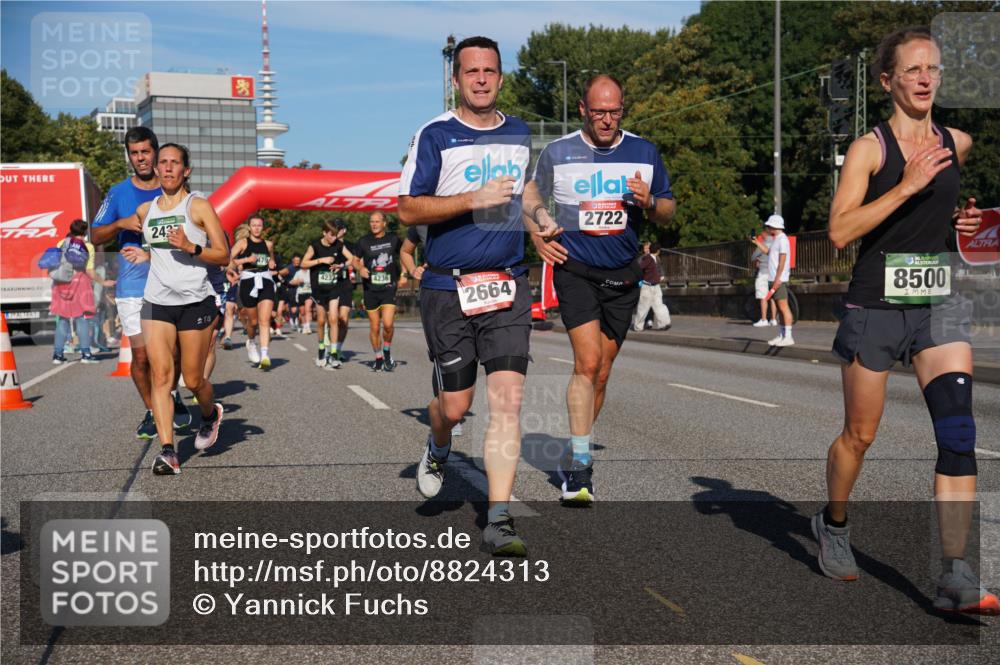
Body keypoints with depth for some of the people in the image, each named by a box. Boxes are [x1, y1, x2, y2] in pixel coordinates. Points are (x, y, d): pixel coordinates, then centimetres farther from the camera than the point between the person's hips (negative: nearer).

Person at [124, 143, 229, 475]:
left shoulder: (199, 206, -2)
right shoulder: (145, 210, 13)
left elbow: (223, 256, -3)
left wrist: (191, 248, -18)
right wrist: (144, 255, 9)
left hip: (196, 302, -4)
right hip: (156, 302, 4)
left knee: (193, 380, 3)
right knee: (160, 375, -10)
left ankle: (211, 414, 36)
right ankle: (167, 451, -11)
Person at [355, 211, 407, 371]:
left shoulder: (393, 239, 2)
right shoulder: (364, 241, 2)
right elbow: (355, 260, 13)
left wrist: (403, 274, 8)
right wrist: (360, 268, -9)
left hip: (389, 288, -1)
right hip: (371, 289, 1)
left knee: (388, 324, -17)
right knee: (374, 327, 5)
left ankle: (387, 352, 9)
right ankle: (378, 358, 22)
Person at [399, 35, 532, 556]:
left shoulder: (520, 135, 12)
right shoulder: (435, 135, -3)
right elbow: (408, 210, -10)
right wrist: (476, 200, -18)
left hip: (508, 287, 3)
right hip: (448, 289, -3)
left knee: (507, 397, -9)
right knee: (455, 404, 5)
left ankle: (498, 520, -5)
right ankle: (438, 449, 43)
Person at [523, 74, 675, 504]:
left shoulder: (644, 153, 5)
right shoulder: (557, 153, 0)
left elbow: (667, 214, 11)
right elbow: (531, 195, 15)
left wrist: (650, 202, -12)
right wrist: (536, 230, -4)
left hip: (622, 276, 3)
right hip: (575, 270, -3)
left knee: (600, 374, 7)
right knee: (588, 363, -18)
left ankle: (573, 459, 23)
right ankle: (581, 465, -14)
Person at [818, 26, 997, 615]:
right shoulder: (869, 148, -7)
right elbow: (840, 231, -18)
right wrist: (907, 186, -24)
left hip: (938, 305, 3)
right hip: (876, 306, -3)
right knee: (860, 435, 10)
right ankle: (834, 524, 39)